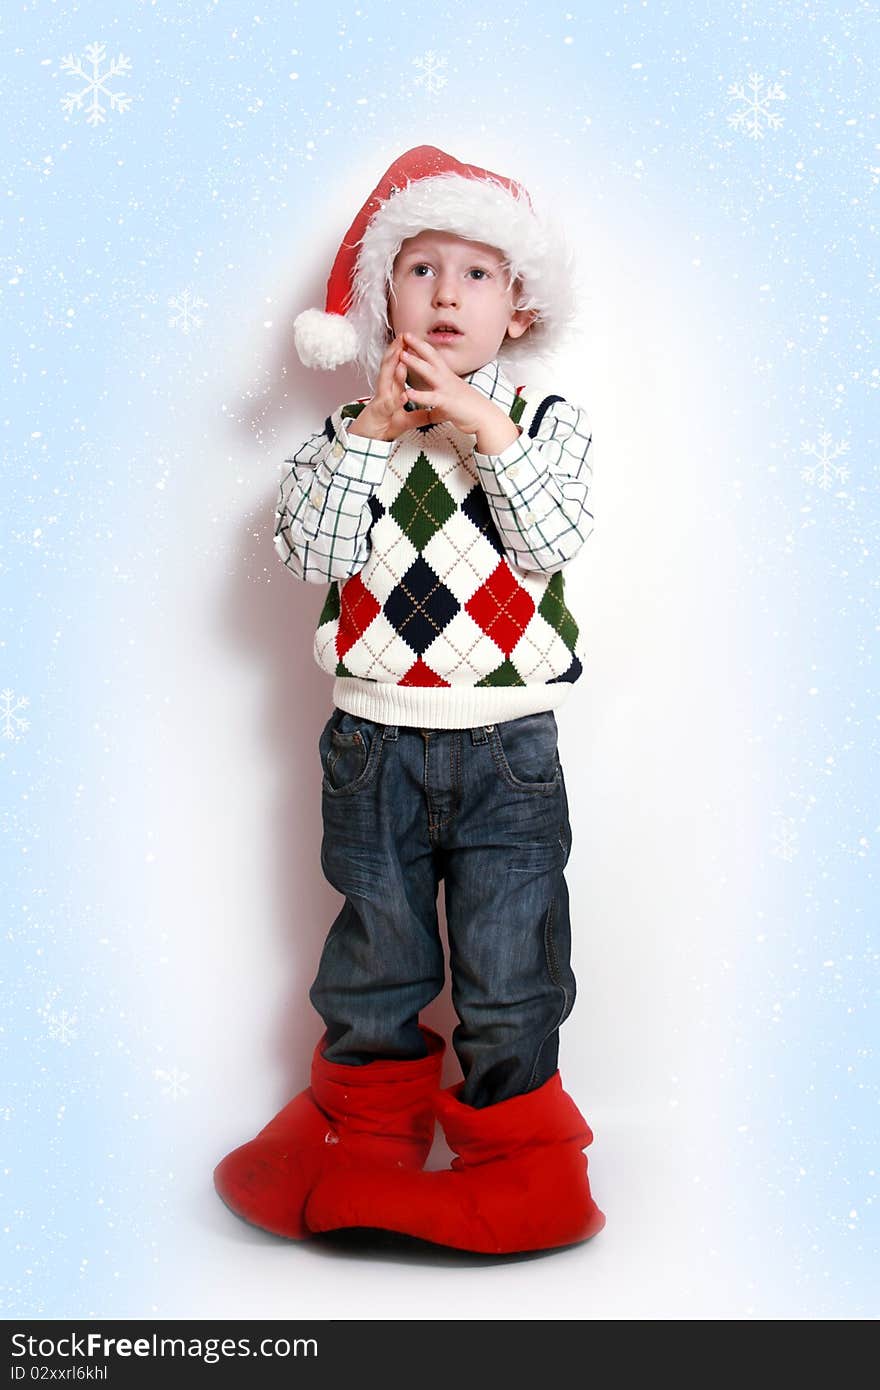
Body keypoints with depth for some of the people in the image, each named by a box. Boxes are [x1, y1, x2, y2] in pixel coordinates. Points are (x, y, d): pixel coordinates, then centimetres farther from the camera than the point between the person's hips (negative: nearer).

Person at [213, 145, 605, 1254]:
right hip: (374, 738, 1)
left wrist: (487, 430, -17)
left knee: (509, 952, 6)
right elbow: (310, 551, -9)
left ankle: (510, 1135, 26)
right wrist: (371, 433, -14)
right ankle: (368, 1121, 34)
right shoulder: (347, 433, 4)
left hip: (507, 742, -1)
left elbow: (551, 541, -12)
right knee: (375, 941, 15)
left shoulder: (549, 423, 3)